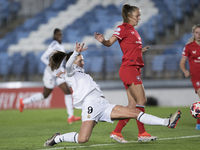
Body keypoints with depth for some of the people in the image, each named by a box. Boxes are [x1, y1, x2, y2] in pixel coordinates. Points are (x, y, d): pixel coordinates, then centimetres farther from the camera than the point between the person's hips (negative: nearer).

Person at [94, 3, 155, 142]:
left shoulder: (133, 31, 21)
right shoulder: (123, 28, -5)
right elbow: (110, 43, -18)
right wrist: (103, 40, -36)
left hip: (135, 69, 10)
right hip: (129, 67, -10)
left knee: (133, 105, 5)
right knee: (142, 100, -12)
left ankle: (116, 132, 4)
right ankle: (142, 133, -11)